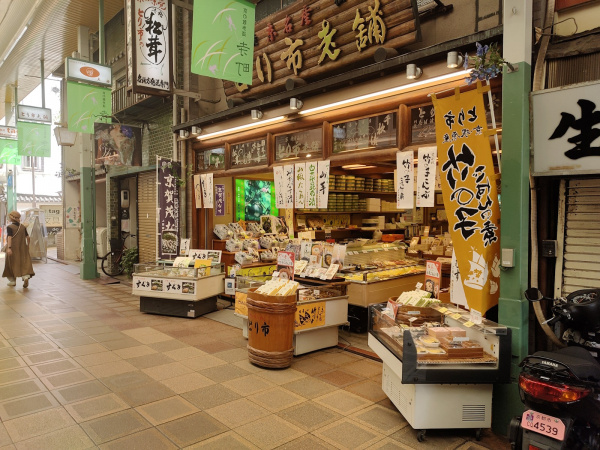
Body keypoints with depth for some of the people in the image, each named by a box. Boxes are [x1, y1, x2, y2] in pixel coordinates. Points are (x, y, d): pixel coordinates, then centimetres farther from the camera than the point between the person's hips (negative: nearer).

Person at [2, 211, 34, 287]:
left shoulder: (9, 227, -9)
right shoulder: (22, 227, 4)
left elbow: (9, 237, -20)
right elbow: (27, 237, 6)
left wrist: (9, 248, -26)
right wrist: (27, 245, 20)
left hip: (13, 248, -3)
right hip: (22, 248, 3)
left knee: (12, 263, 10)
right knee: (24, 263, 1)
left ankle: (12, 281, 19)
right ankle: (26, 276, -23)